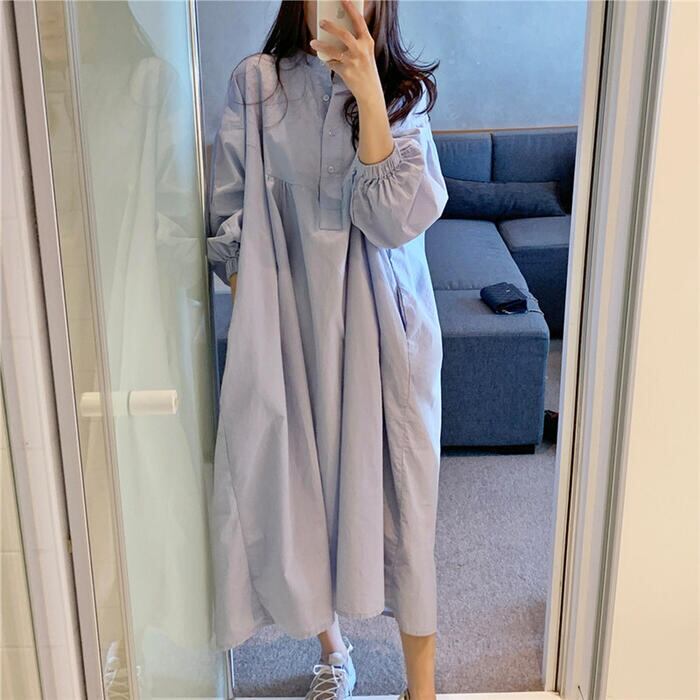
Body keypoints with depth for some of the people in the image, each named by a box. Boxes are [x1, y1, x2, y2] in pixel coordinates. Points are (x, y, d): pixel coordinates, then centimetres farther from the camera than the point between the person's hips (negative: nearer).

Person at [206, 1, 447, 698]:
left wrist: (367, 92, -23)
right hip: (288, 325, 1)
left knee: (395, 489, 3)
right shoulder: (256, 83, -1)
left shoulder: (405, 92, -1)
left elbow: (399, 217, -16)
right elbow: (228, 219, 2)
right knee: (299, 481, 11)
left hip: (381, 326, 0)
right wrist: (251, 313, -4)